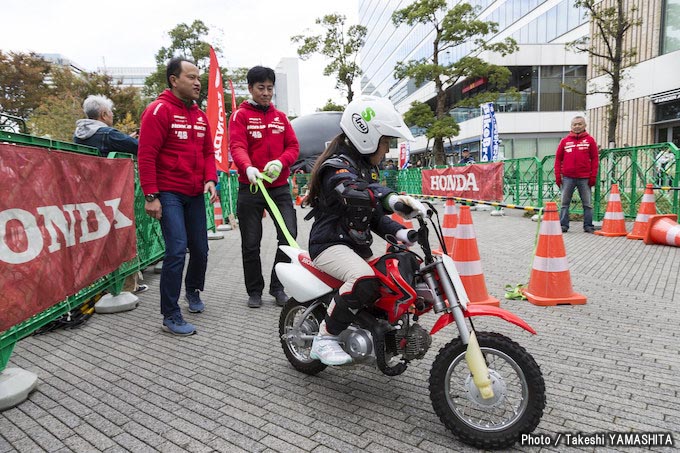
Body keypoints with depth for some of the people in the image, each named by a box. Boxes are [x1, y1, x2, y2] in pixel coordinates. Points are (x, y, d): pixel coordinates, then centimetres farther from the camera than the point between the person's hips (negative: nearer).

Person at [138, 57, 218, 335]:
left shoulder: (200, 115, 14)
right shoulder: (159, 110, -7)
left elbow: (208, 151, 18)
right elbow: (146, 155, -12)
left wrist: (210, 179, 0)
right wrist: (151, 196, -17)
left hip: (195, 194, 7)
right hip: (169, 194, -7)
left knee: (200, 249, 12)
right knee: (177, 250, -13)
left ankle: (193, 291, 38)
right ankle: (171, 317, -2)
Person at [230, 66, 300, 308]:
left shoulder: (281, 116, 15)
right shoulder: (240, 115, 2)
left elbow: (293, 146, 8)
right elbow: (237, 146, -13)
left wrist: (280, 162, -14)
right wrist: (248, 167, -33)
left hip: (279, 187, 3)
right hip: (250, 188, -3)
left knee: (289, 235, -6)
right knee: (251, 243, 5)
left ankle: (277, 287, 11)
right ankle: (254, 291, 21)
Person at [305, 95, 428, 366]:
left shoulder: (366, 167, 17)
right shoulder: (337, 166, -14)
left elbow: (373, 214, 16)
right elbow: (351, 193, -39)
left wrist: (399, 232, -3)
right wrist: (390, 199, -58)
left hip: (358, 246, 9)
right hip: (331, 243, -9)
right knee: (364, 280, -34)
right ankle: (324, 338, -18)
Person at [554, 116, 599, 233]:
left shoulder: (590, 140, 5)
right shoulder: (565, 141, 7)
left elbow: (595, 159, 4)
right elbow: (558, 159, 7)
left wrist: (593, 176, -3)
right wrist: (558, 176, 0)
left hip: (584, 178, 0)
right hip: (568, 178, 1)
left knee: (588, 204, 4)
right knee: (565, 203, 4)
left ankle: (588, 226, 12)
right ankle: (563, 225, 10)